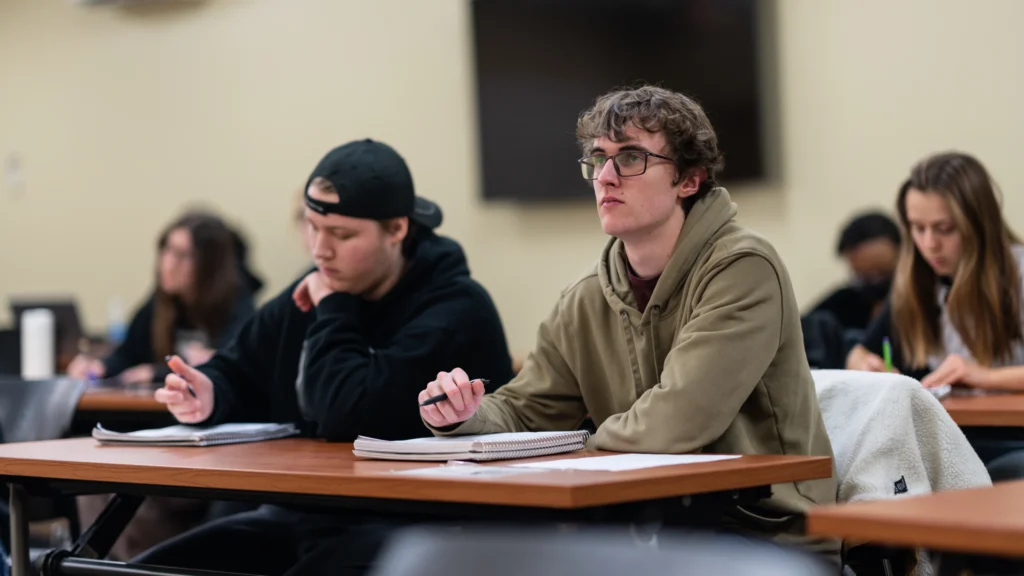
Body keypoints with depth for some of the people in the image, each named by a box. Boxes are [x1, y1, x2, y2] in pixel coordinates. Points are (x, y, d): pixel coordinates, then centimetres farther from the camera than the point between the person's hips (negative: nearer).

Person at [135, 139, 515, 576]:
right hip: (302, 515, 7)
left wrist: (332, 309, -11)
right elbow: (236, 372, 20)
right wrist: (209, 395, -3)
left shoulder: (456, 310, -15)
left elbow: (348, 417, -25)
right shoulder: (309, 295, 10)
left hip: (414, 529, -7)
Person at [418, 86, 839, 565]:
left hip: (768, 536, -6)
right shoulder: (586, 302, 8)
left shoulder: (742, 270, -15)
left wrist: (597, 437, -5)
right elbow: (523, 413, 14)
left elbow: (675, 424, -25)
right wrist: (465, 415, -8)